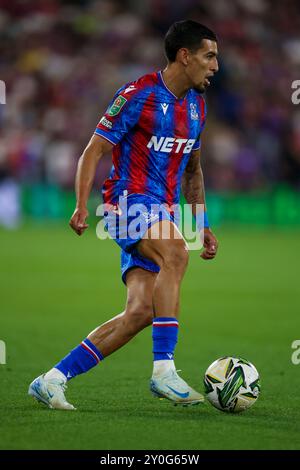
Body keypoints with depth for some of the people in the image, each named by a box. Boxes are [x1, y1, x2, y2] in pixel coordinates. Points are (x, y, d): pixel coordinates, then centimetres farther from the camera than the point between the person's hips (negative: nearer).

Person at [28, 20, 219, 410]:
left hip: (163, 213, 7)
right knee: (176, 252, -35)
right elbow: (94, 150, -7)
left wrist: (204, 227, 20)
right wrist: (82, 206, -19)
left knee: (141, 312, -7)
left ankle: (53, 380, -1)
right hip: (130, 199, -7)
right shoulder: (138, 95, -9)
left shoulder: (197, 105, 14)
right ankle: (163, 371, -36)